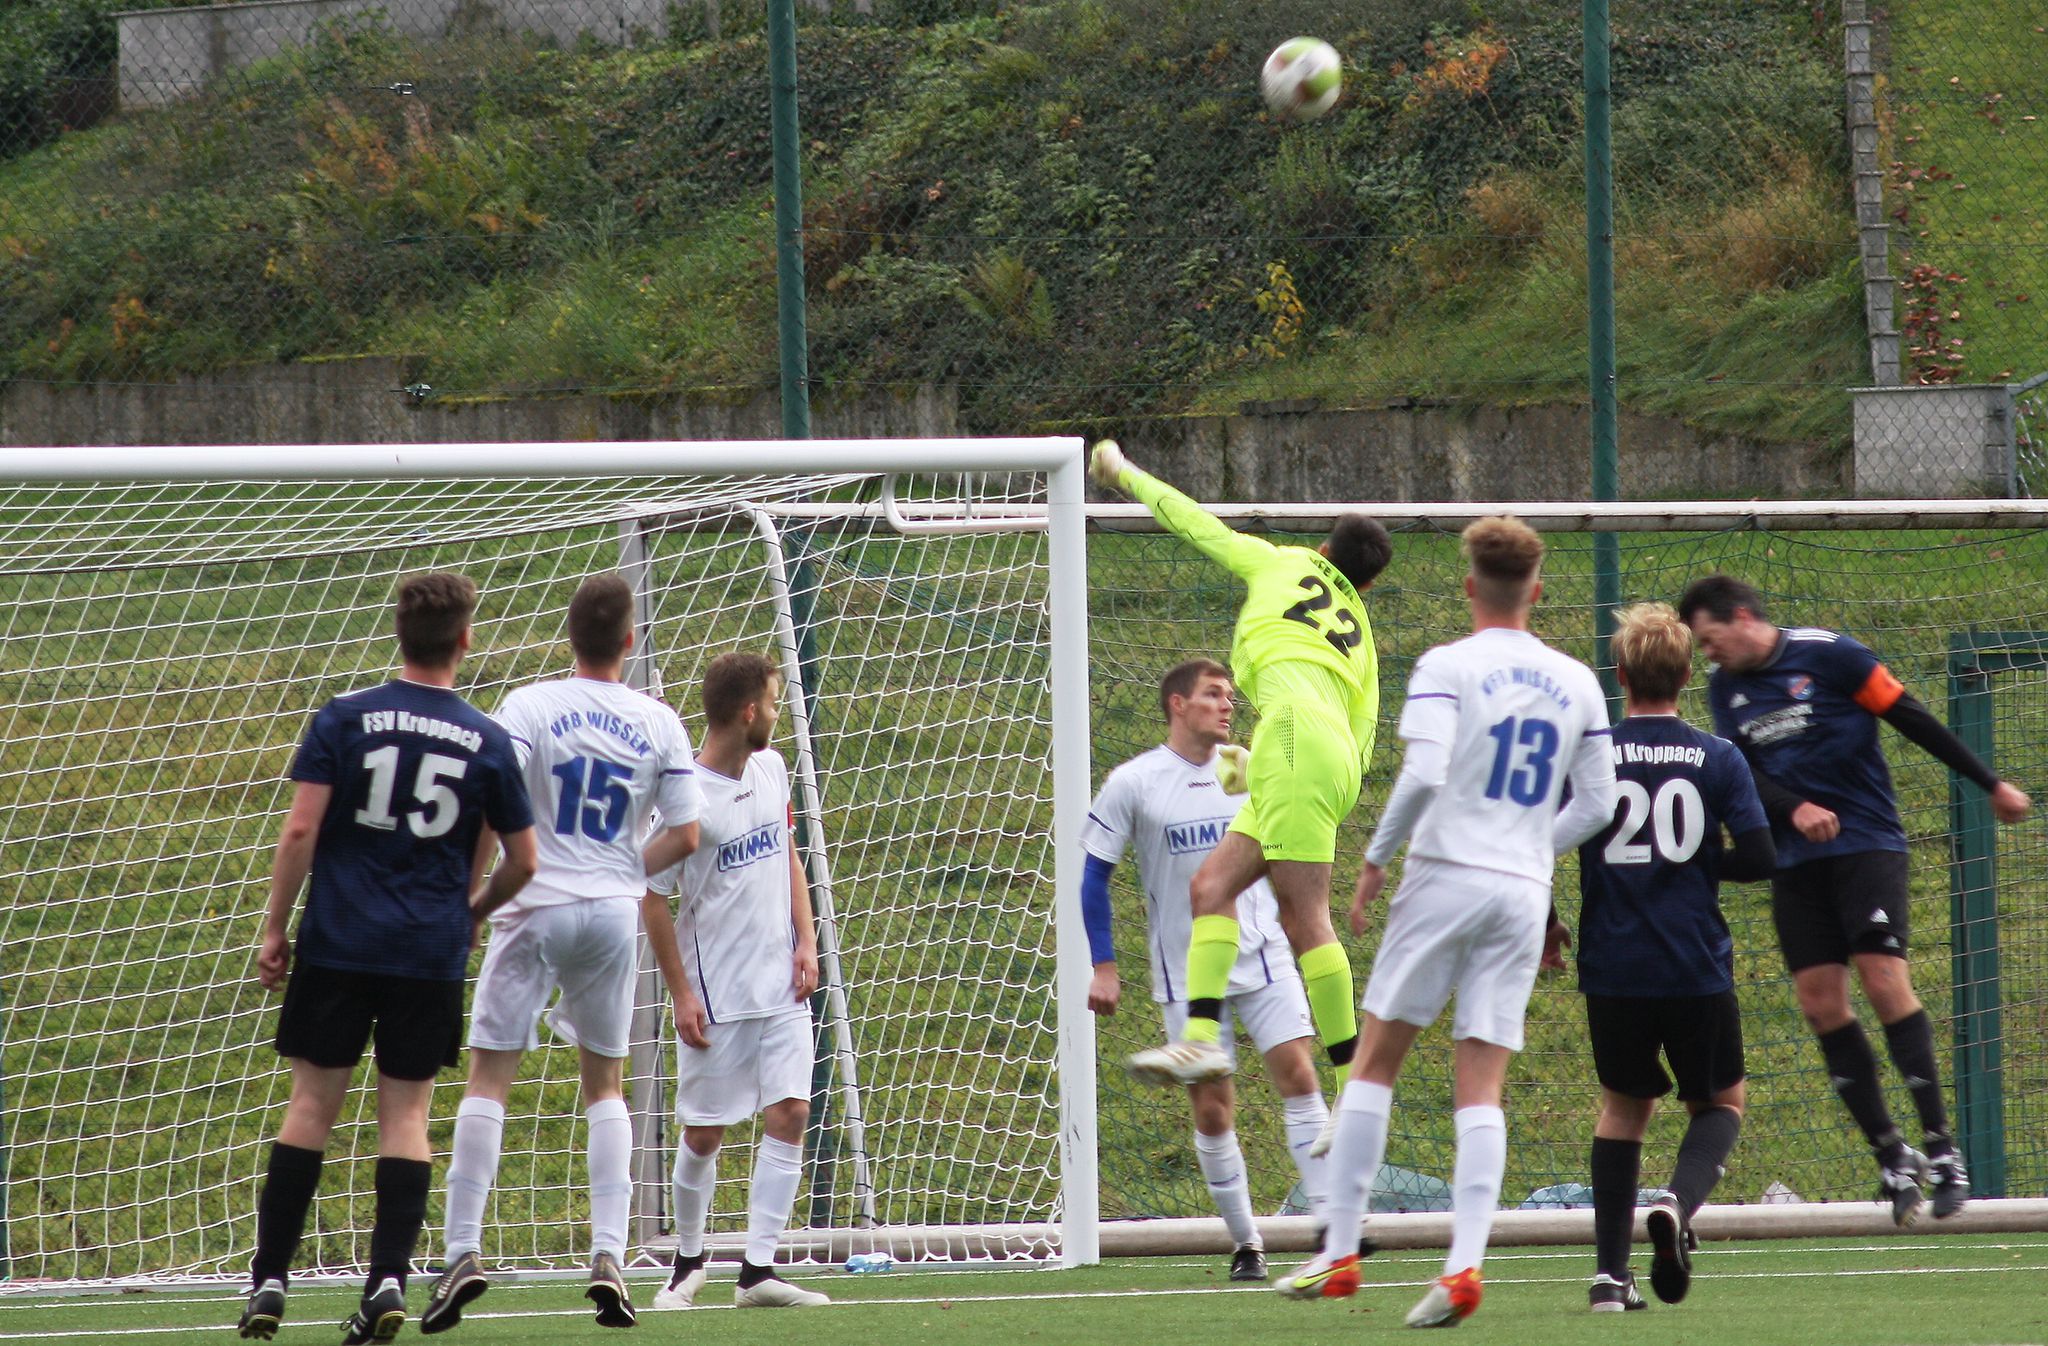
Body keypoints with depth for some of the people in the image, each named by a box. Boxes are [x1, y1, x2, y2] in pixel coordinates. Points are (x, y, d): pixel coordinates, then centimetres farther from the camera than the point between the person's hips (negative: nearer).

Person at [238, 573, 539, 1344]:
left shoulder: (344, 721, -2)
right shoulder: (487, 743, 3)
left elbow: (300, 830, -8)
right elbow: (522, 862, 9)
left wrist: (274, 929, 1)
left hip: (338, 944, -1)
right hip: (432, 955, 1)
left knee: (312, 1104, 4)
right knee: (406, 1112, 5)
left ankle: (269, 1281, 3)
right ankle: (389, 1279, -7)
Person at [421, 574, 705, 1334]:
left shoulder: (530, 707, -7)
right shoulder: (659, 724, 2)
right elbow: (685, 836, 4)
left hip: (536, 908, -3)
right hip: (614, 912, 3)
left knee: (489, 1077, 3)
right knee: (605, 1084, 15)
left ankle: (462, 1250, -6)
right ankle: (608, 1254, 3)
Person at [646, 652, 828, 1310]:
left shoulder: (771, 769, 5)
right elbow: (653, 900, -10)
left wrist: (806, 941, 7)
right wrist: (681, 994, -10)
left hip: (781, 985, 5)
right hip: (716, 996, -5)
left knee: (789, 1114, -7)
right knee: (703, 1134, 3)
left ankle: (759, 1271, -5)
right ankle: (688, 1264, 23)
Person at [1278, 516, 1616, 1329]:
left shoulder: (1447, 667, -5)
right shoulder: (1576, 683, 9)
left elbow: (1423, 774, -17)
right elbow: (1597, 804, 12)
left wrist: (1378, 858, -4)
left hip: (1448, 875, -4)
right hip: (1524, 893, 4)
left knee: (1374, 1062, 5)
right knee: (1481, 1087, 2)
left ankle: (1339, 1254, 3)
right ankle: (1464, 1264, -12)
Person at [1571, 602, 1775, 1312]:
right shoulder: (1718, 759, -4)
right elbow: (1760, 857, -7)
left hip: (1613, 968, 1)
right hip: (1698, 970, -1)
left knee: (1624, 1106, 19)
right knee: (1721, 1102, 17)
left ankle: (1610, 1270, 9)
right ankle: (1677, 1202, -14)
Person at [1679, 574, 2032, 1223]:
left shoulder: (1827, 655, -8)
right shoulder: (1725, 687, 8)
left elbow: (1911, 718, -4)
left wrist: (1991, 785, 0)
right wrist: (1794, 808, -18)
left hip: (1867, 844, -5)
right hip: (1795, 863, 5)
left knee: (1885, 982, -16)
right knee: (1821, 1004, -4)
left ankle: (1941, 1149, -11)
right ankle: (1891, 1158, 3)